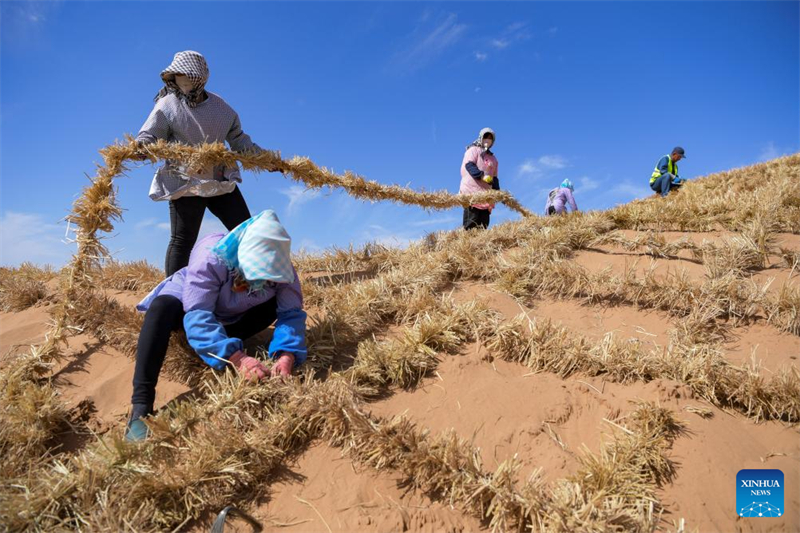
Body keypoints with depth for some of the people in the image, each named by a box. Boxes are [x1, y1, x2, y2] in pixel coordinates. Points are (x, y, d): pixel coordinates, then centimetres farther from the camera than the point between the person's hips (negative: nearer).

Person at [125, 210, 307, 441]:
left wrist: (287, 354, -49)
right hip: (190, 300, -3)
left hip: (233, 316, 4)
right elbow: (198, 317, -46)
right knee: (163, 306, -37)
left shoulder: (280, 266, -27)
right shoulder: (211, 258, -39)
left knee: (278, 303, -21)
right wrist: (236, 357, -58)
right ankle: (141, 406, -41)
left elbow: (291, 312, -30)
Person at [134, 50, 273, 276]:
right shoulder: (167, 105, -5)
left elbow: (238, 139, 15)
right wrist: (141, 148, -31)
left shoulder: (220, 106, 7)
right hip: (185, 183, -5)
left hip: (221, 180, 5)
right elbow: (148, 137, -7)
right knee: (182, 241, -2)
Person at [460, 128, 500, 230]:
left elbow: (494, 178, 23)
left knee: (484, 224, 1)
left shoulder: (493, 159, 26)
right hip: (471, 192, -7)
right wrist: (482, 176, -27)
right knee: (471, 225, -14)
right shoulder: (473, 150, 5)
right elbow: (469, 165, -13)